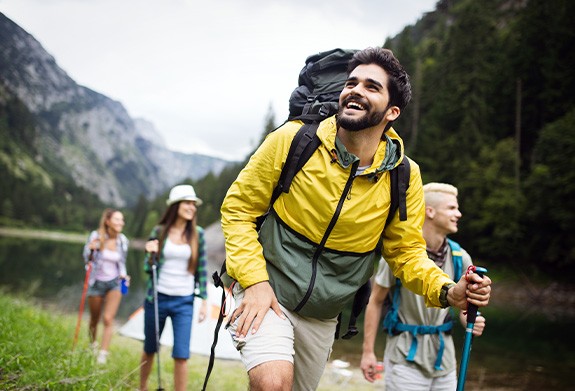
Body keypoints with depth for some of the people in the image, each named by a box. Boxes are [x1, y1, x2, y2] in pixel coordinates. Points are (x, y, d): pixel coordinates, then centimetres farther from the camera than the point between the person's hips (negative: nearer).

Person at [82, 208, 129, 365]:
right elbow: (87, 259, -6)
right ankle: (92, 345, 42)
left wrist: (123, 275, -8)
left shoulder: (123, 241, -5)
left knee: (108, 319, -13)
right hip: (97, 282, -1)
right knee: (94, 319, 14)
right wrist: (91, 249, -27)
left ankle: (103, 355, -9)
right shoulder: (96, 236, -14)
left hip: (114, 283, 1)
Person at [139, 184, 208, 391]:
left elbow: (202, 269, 3)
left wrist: (204, 300, 0)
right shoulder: (159, 231, -2)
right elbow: (148, 269, 3)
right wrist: (150, 254, -17)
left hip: (184, 302, 0)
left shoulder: (197, 234, -1)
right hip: (157, 298, 1)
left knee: (181, 355, -8)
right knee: (150, 350, 16)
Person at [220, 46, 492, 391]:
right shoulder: (292, 140, -15)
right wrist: (254, 280, -17)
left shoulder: (404, 176, -9)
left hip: (323, 317, 4)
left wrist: (447, 291, -18)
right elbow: (238, 208, -7)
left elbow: (406, 251, 2)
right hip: (266, 293, -3)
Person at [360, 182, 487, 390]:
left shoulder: (460, 257, 0)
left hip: (443, 356, 5)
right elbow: (375, 301, -5)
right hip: (406, 357, -4)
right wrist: (368, 351, -7)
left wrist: (472, 322, -15)